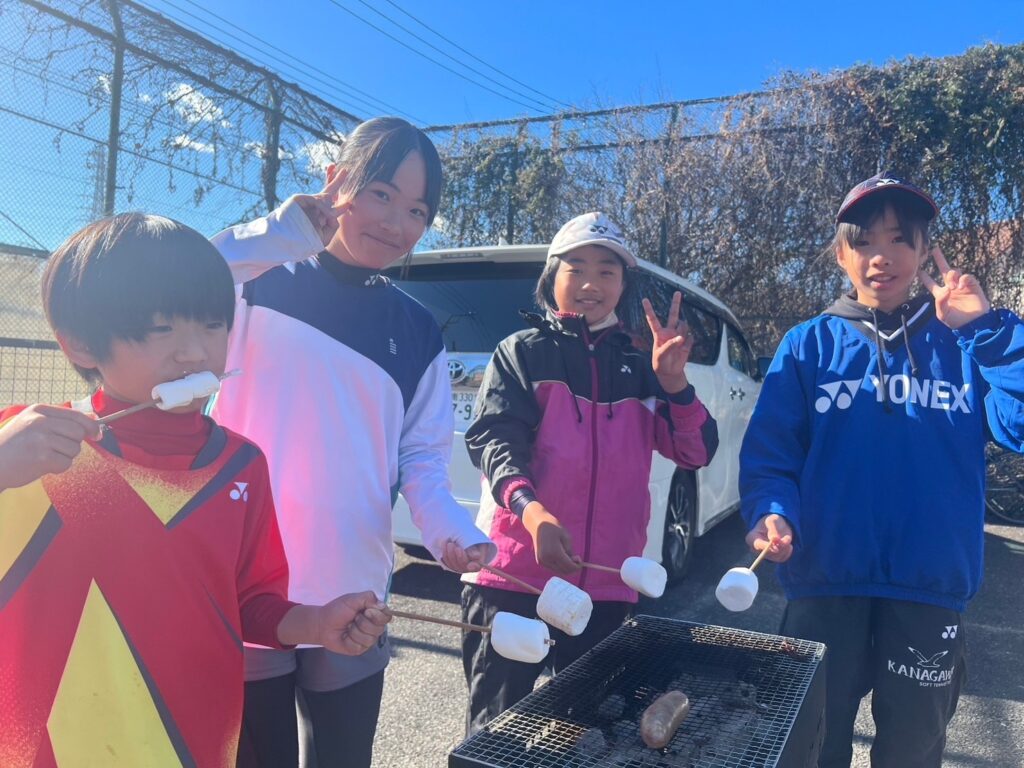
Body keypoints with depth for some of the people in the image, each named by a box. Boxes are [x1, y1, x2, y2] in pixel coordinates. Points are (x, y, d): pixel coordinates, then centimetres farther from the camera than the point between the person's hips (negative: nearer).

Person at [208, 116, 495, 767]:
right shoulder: (259, 284, -2)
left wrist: (451, 531, -11)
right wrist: (285, 229, -22)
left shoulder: (417, 333, 8)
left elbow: (422, 456, 6)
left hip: (352, 600, 4)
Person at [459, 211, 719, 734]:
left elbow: (697, 453, 5)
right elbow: (492, 438, -11)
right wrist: (531, 510, -30)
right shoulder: (522, 351, 3)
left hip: (606, 582, 4)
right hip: (515, 573, -3)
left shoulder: (638, 367, 13)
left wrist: (673, 382, -12)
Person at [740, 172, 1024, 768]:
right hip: (826, 585, -1)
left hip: (932, 591, 2)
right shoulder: (809, 346, 0)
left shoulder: (963, 345, 4)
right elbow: (768, 456, -6)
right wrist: (773, 513, -24)